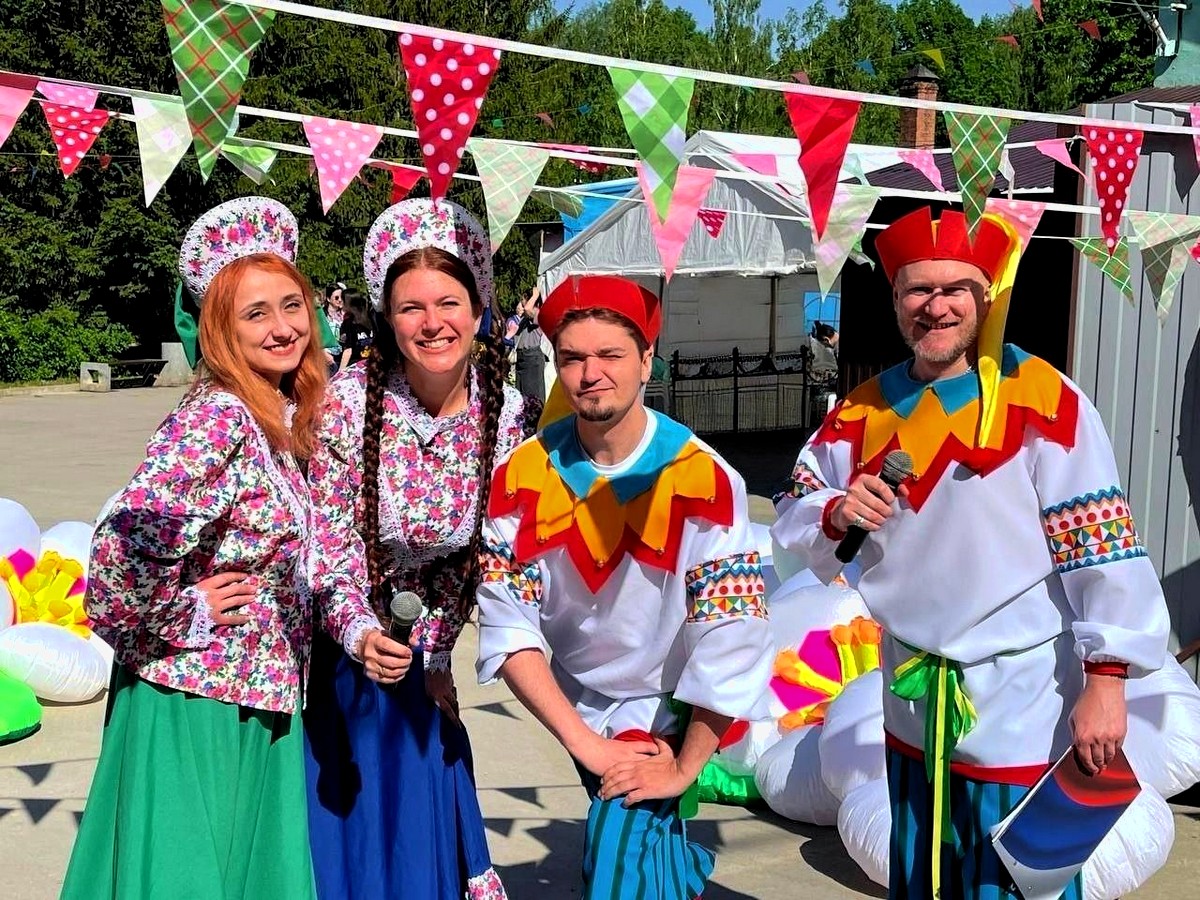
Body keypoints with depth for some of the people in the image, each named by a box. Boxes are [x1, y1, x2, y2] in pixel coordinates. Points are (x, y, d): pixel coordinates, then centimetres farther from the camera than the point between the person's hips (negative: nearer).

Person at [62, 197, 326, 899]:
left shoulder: (290, 417, 6)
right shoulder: (216, 416, -20)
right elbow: (125, 544, -30)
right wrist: (180, 622, -17)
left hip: (263, 697, 8)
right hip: (197, 702, -8)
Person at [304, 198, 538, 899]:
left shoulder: (511, 419, -13)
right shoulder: (350, 401, -22)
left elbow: (485, 556, -2)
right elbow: (328, 536, -18)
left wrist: (433, 653, 0)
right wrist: (360, 634, -32)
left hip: (417, 658, 3)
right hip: (333, 643, -2)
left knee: (411, 827, 15)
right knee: (336, 812, 9)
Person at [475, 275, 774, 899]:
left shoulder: (703, 480, -26)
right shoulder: (523, 477, -15)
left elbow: (729, 640, -26)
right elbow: (506, 624, -18)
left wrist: (684, 768, -20)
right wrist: (585, 745, -22)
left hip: (666, 705, -3)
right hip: (575, 700, 4)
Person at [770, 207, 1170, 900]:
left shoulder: (1042, 401, -14)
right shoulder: (867, 409, 4)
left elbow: (1101, 548, -15)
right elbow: (794, 516, 8)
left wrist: (1105, 681, -17)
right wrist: (835, 514, -14)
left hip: (1022, 712, -6)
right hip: (913, 707, 6)